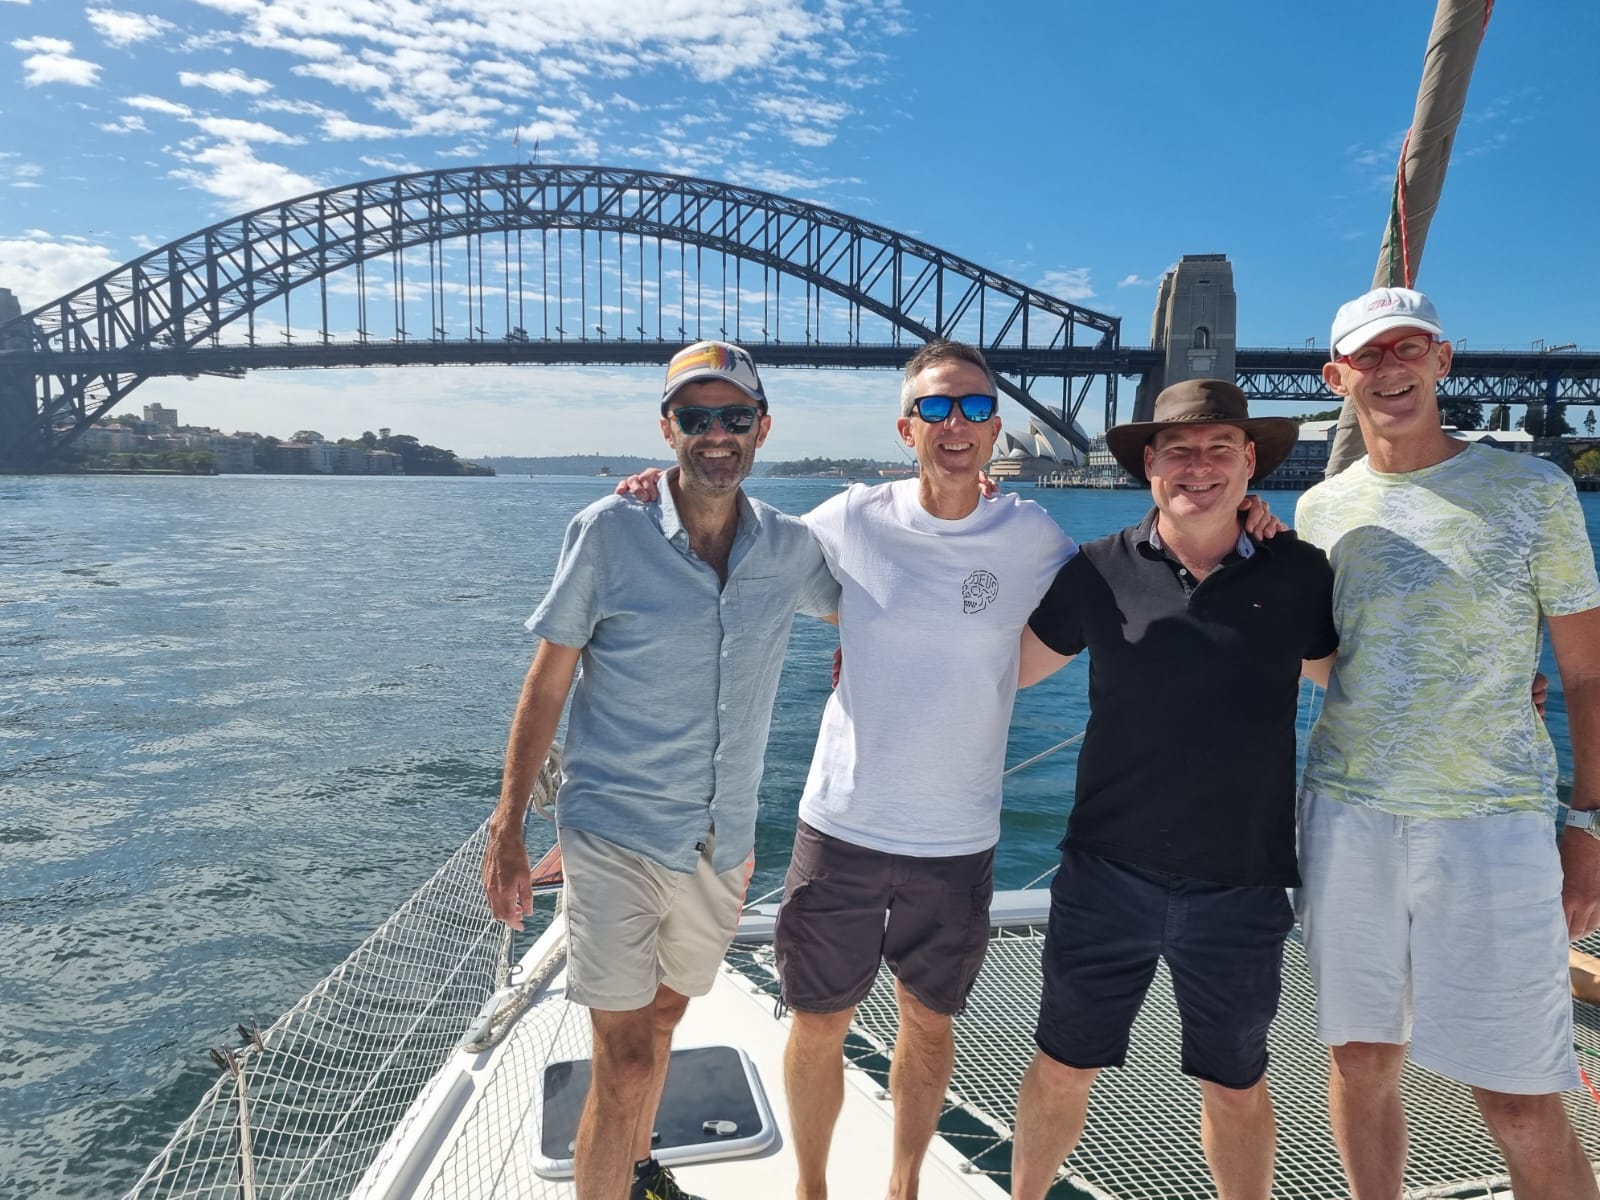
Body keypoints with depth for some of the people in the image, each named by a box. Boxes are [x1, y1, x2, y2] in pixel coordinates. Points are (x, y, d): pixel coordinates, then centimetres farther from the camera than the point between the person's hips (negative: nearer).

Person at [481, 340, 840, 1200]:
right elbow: (546, 685, -6)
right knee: (627, 1063, -5)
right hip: (615, 835, -4)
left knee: (662, 1017, 24)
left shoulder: (789, 547, -3)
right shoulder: (609, 531, -12)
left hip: (721, 843, 4)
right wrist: (507, 831, -6)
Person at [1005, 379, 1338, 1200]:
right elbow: (1004, 665, 5)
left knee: (1235, 1086, 19)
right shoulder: (1099, 571, -5)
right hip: (1106, 874, 0)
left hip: (1241, 887, 0)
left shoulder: (1300, 575, -3)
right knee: (1062, 1067, 14)